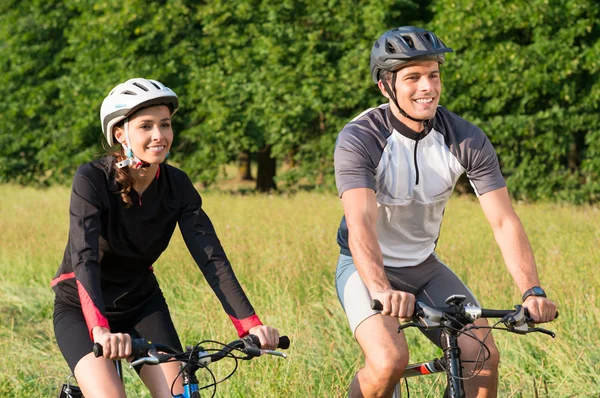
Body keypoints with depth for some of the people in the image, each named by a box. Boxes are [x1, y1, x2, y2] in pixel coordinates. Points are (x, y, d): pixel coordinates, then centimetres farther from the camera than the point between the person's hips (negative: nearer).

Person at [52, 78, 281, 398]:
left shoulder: (177, 185, -11)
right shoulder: (92, 180, -23)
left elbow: (210, 256, -18)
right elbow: (84, 258, -35)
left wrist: (250, 323, -33)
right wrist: (101, 330, -51)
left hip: (141, 303, 4)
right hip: (82, 308, -4)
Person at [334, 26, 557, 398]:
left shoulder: (467, 140, -13)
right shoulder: (359, 140, -24)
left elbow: (504, 220, -16)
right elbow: (360, 224, -37)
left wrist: (532, 291, -32)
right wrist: (382, 291, -55)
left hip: (424, 268, 4)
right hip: (368, 268, -4)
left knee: (484, 356, -14)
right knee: (391, 361, -29)